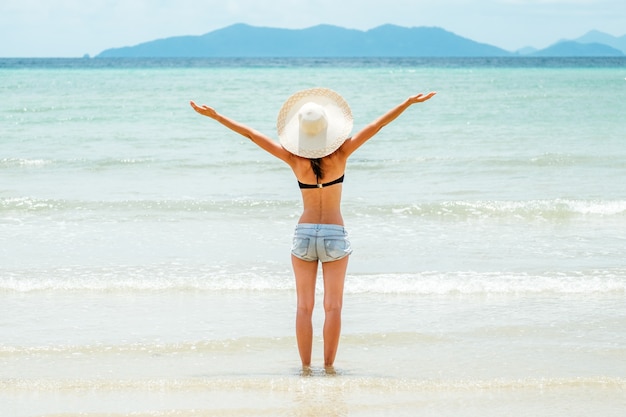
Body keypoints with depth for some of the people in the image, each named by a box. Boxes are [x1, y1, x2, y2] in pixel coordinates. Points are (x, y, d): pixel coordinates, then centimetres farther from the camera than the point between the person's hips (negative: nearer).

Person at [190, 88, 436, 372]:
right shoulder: (340, 155, -9)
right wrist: (409, 102, -6)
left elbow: (251, 134, -4)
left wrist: (214, 115, 0)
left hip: (304, 234, 1)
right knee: (333, 307, 4)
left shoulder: (294, 159, -8)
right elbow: (377, 125, -8)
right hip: (334, 234, -1)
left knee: (304, 307, 6)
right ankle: (329, 366, 1)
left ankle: (306, 367, 4)